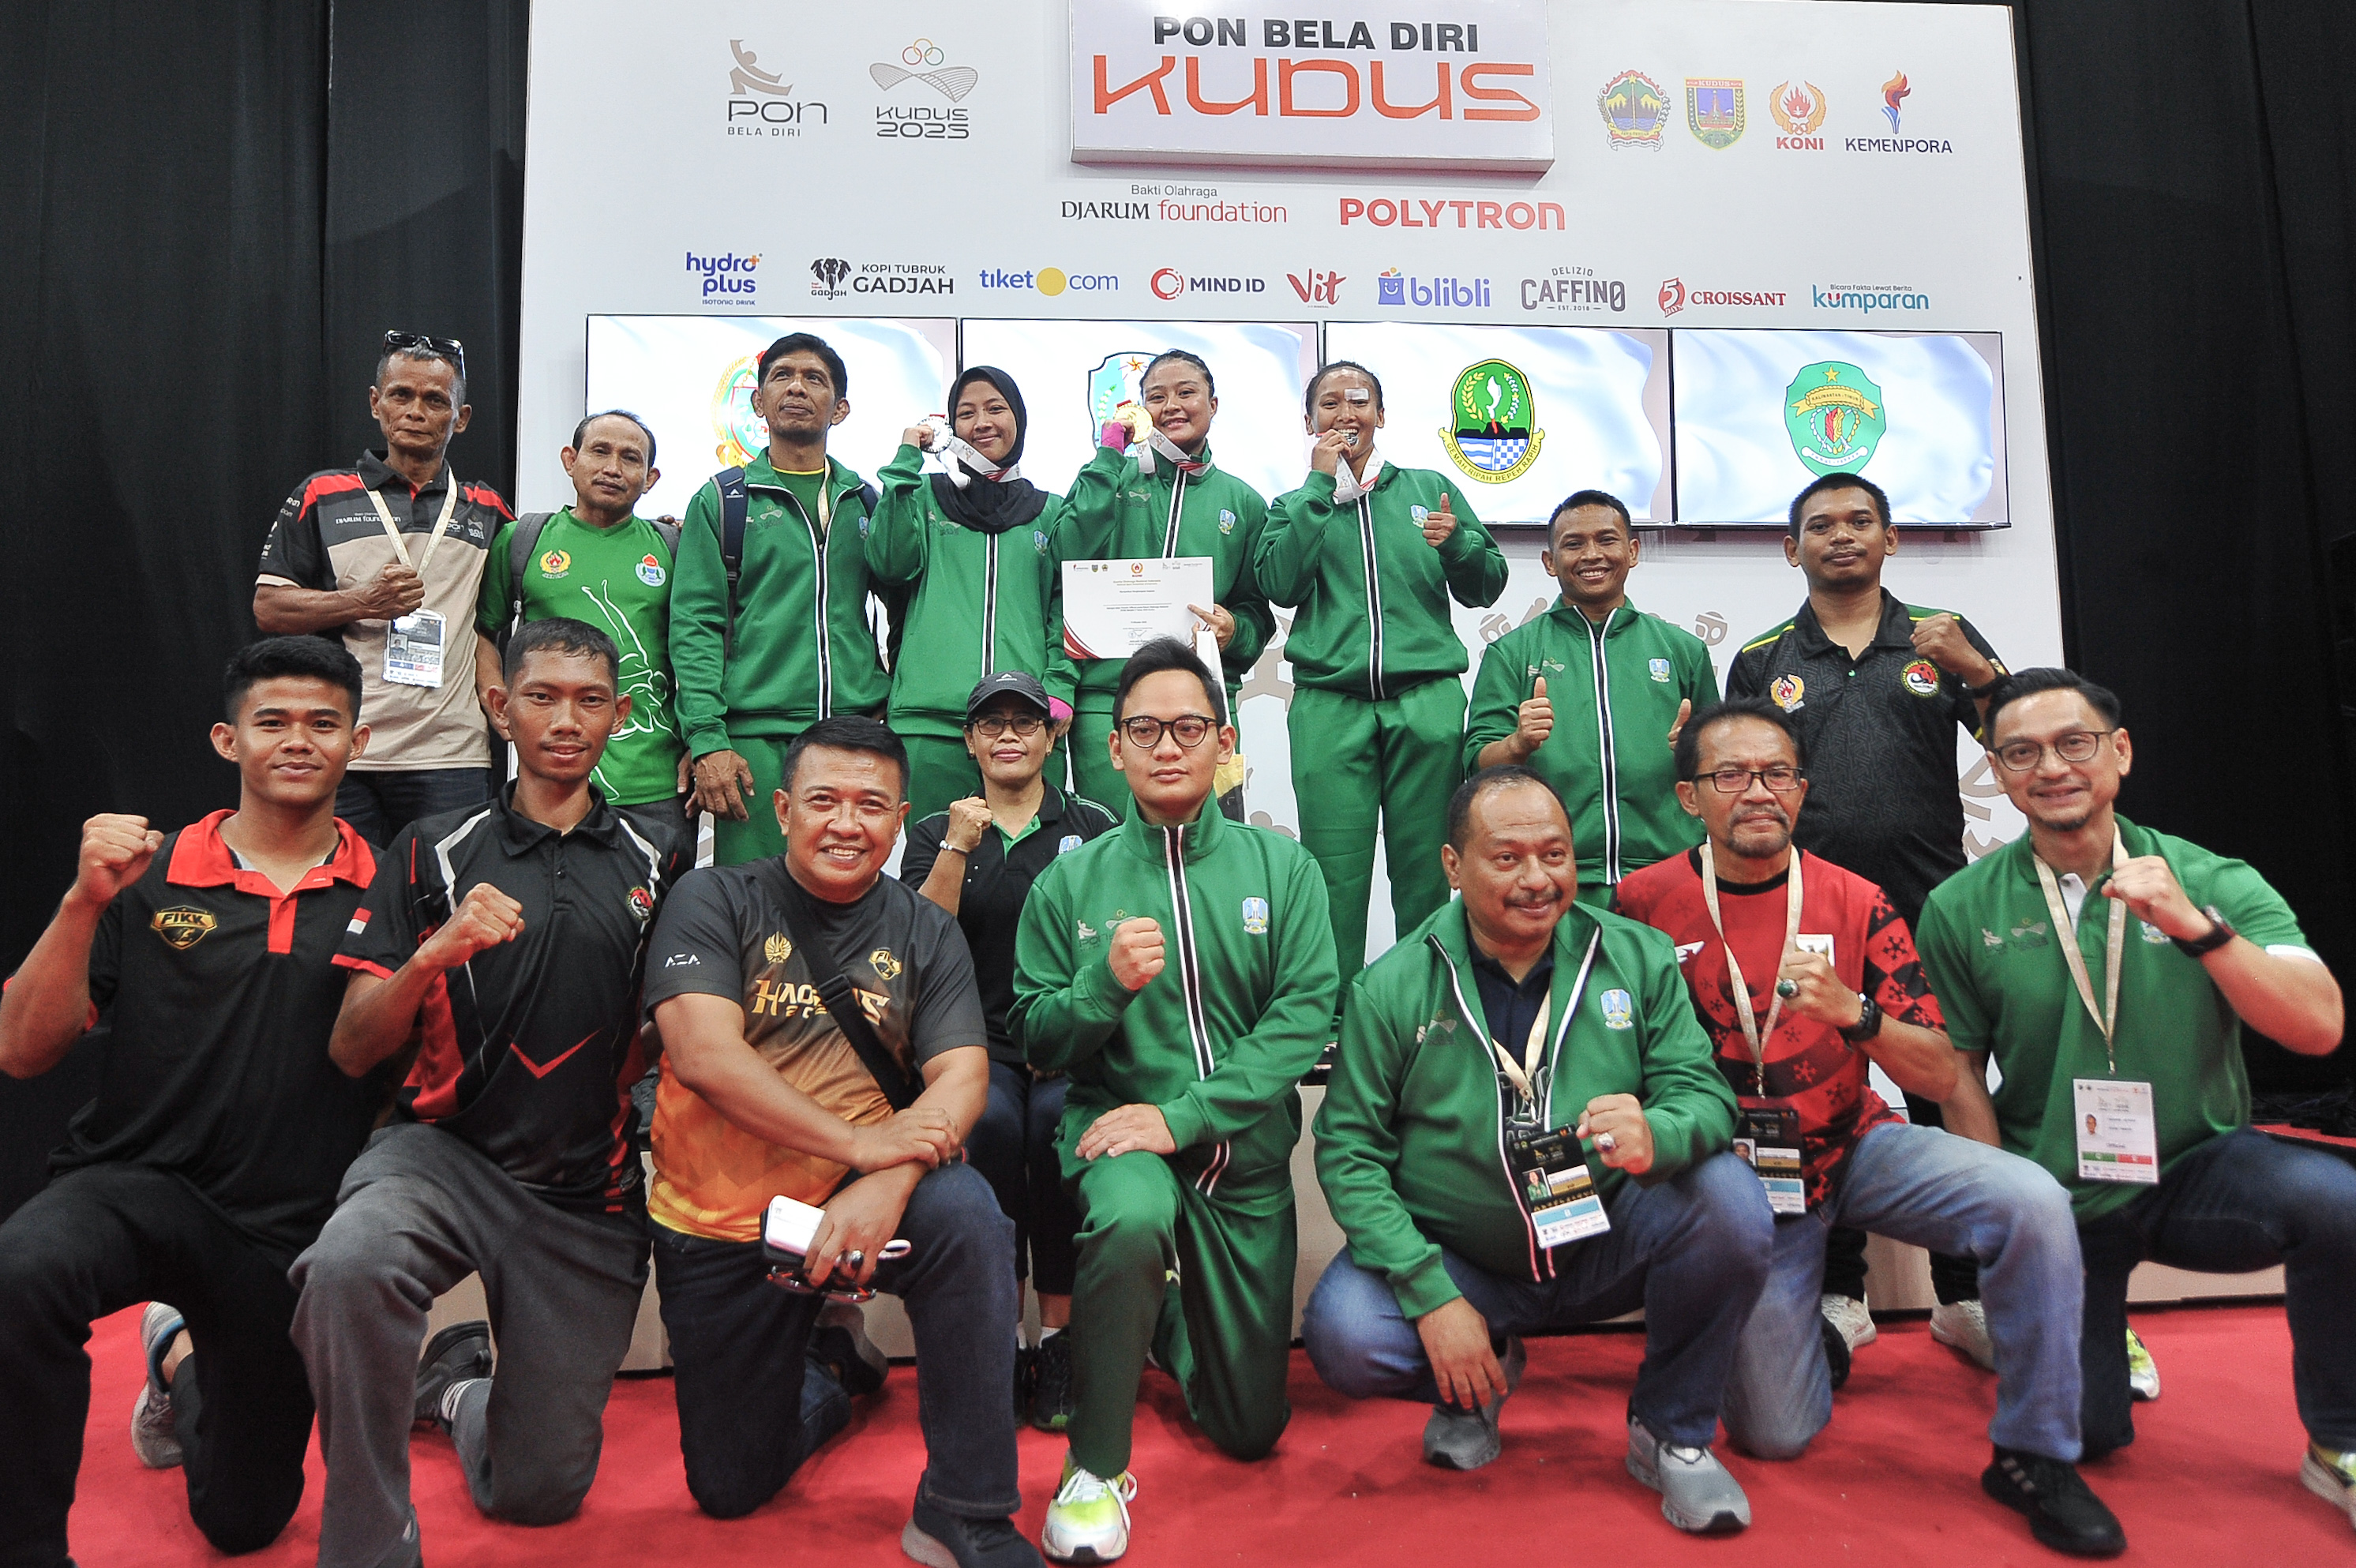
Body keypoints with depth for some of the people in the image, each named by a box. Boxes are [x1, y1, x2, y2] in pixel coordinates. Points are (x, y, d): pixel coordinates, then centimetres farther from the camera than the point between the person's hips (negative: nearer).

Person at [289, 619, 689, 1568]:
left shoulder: (657, 864, 5)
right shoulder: (437, 851, 2)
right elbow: (352, 1052, -2)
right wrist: (432, 958, -19)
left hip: (587, 1194, 2)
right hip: (446, 1149, -1)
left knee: (540, 1492, 4)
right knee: (349, 1263, -37)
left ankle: (457, 1382, 38)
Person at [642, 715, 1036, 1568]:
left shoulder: (925, 931, 1)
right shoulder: (713, 903, -6)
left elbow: (961, 1076, -10)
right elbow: (704, 1055, -20)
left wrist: (888, 1185, -30)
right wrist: (862, 1142, -28)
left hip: (856, 1207, 0)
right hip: (718, 1229, 0)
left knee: (965, 1210, -32)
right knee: (730, 1490, 6)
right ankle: (828, 1360, 38)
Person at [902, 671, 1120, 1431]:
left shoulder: (1093, 828, 10)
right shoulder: (934, 833, 13)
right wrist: (957, 849, -11)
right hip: (978, 1043, 1)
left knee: (1057, 1122, -31)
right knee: (990, 1120, -31)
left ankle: (1059, 1339, -18)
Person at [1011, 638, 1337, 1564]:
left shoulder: (1283, 869, -1)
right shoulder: (1071, 881, -1)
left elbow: (1306, 1013, -12)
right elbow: (1035, 1041, 0)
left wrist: (1184, 1114, -22)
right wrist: (1106, 982, -21)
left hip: (1244, 1150, 2)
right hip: (1116, 1124, -1)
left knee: (1252, 1428, 9)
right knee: (1131, 1217, -39)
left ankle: (1168, 1324, 44)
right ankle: (1096, 1466, -15)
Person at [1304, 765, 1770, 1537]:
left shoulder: (1639, 957, -4)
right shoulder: (1391, 988, -9)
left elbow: (1706, 1094, -9)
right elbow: (1348, 1150, -11)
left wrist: (1657, 1137, -35)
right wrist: (1432, 1296, -20)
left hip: (1605, 1245, 1)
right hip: (1456, 1260, -1)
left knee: (1729, 1198, -26)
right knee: (1342, 1335, -28)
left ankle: (1672, 1431, 1)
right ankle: (1475, 1380, 12)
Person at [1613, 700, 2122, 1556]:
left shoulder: (1856, 903, -4)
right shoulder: (1645, 902, -9)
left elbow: (1939, 1077, -7)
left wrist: (1854, 1012, -25)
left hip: (1855, 1145, 2)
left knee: (2032, 1203, -25)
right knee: (1774, 1432, -7)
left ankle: (2033, 1453, -4)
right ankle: (1801, 1338, 29)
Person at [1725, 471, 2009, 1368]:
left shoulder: (1942, 640, 9)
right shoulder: (1762, 661, 10)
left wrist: (1978, 673, -13)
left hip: (1930, 906, 0)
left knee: (1948, 1095, 3)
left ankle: (1966, 1296, 19)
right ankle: (1839, 1293, 19)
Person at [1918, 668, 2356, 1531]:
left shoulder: (2213, 883, -6)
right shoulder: (1962, 910, -6)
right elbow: (1960, 1073, -1)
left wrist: (2193, 926, -30)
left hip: (2198, 1169, 0)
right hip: (2058, 1204, 0)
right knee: (2083, 1436, -3)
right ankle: (2094, 1324, 34)